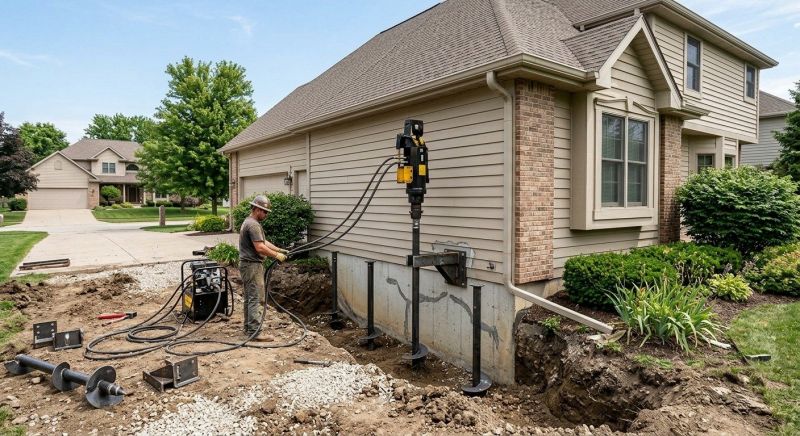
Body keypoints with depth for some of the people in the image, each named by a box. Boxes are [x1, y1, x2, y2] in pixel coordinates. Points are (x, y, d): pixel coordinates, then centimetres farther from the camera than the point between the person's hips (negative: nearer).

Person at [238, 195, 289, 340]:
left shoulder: (250, 222, 16)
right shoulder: (253, 225, -18)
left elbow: (264, 241, 17)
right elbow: (260, 248, -24)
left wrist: (280, 250, 8)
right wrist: (277, 256, -14)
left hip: (249, 265, 11)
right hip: (252, 265, -11)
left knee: (249, 298, 15)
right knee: (255, 298, -9)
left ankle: (249, 328, 24)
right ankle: (255, 331, -7)